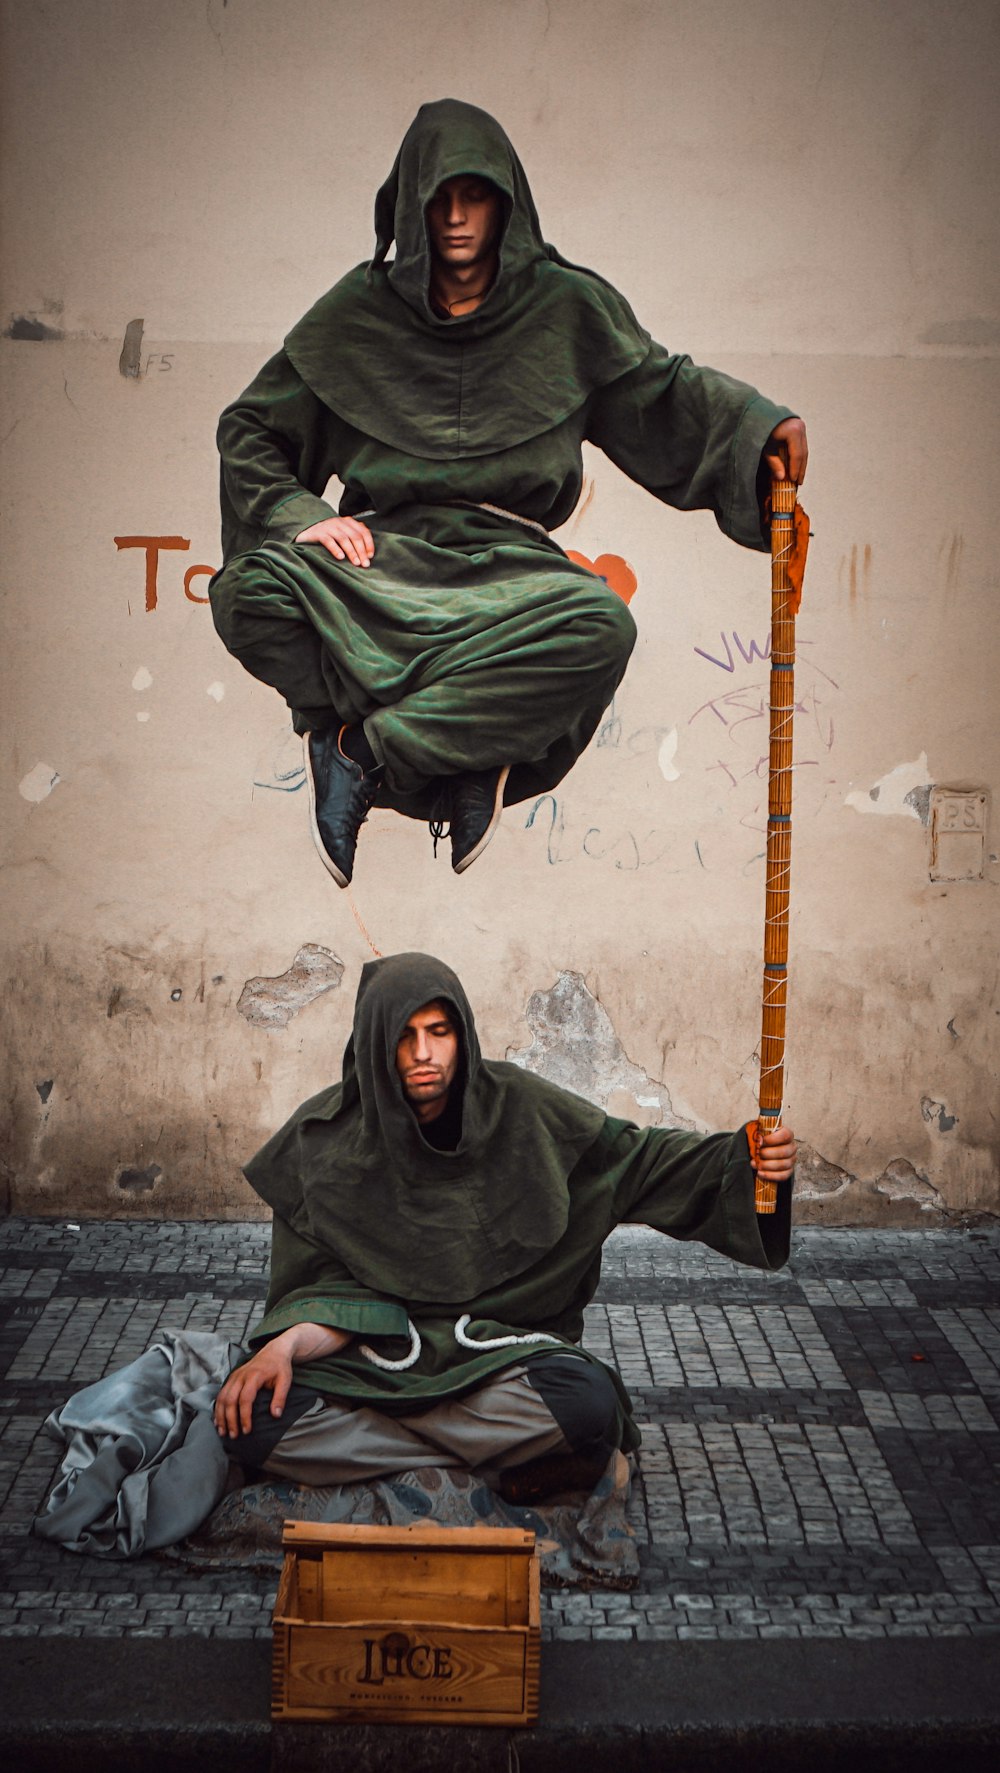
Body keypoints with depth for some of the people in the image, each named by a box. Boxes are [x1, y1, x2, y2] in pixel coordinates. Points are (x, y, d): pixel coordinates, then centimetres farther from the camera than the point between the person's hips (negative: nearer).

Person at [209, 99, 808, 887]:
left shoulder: (567, 307, 9)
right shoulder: (360, 310, 9)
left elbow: (663, 389, 20)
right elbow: (249, 429, 13)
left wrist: (760, 424, 1)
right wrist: (299, 515, -6)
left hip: (507, 565, 0)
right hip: (382, 551, 0)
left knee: (602, 624, -36)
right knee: (250, 591, -33)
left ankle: (364, 748, -25)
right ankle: (468, 755, -21)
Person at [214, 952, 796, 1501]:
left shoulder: (519, 1109, -4)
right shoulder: (324, 1136, -3)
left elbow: (639, 1157, 0)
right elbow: (323, 1283, -3)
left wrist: (745, 1156, -16)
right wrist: (284, 1346, -24)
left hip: (498, 1346, -1)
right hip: (371, 1353, 2)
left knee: (587, 1403, -35)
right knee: (252, 1422, -29)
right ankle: (502, 1448, -17)